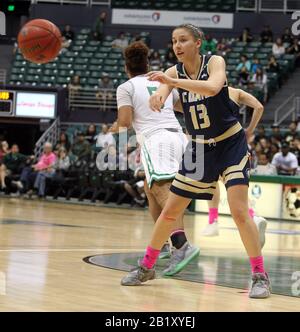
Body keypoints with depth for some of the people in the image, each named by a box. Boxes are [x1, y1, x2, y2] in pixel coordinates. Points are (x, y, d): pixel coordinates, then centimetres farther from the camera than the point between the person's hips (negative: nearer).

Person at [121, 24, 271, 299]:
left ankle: (260, 276, -7)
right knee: (170, 211, 7)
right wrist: (159, 94, -47)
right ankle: (146, 267, 23)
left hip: (231, 144, -5)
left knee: (239, 211, -17)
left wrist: (171, 81, -44)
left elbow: (212, 87, -36)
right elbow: (160, 93, -22)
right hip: (200, 147, 5)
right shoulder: (174, 72, -3)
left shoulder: (215, 62, -14)